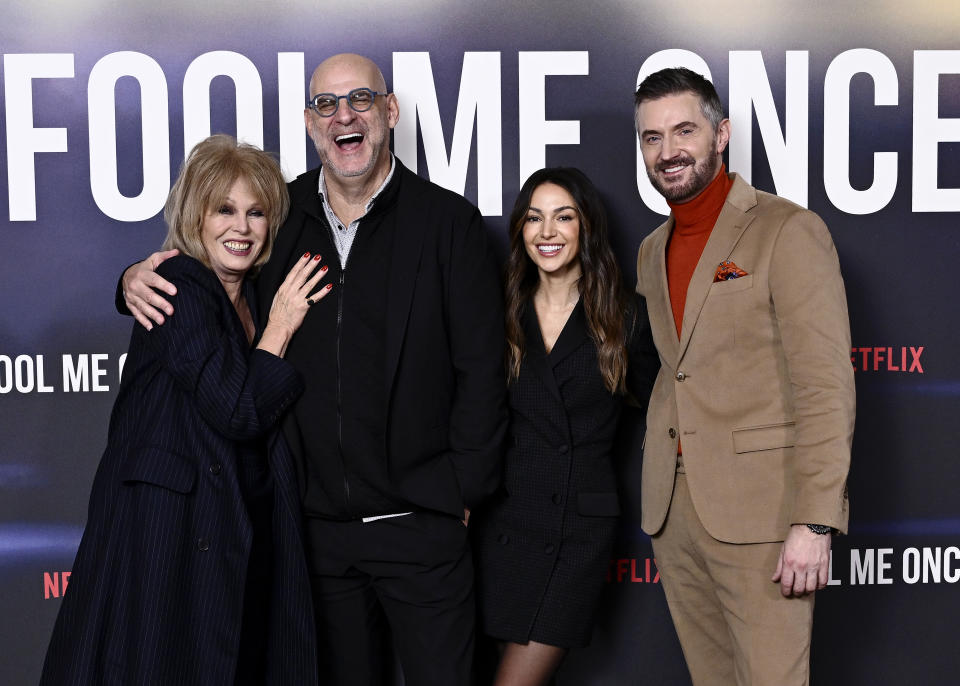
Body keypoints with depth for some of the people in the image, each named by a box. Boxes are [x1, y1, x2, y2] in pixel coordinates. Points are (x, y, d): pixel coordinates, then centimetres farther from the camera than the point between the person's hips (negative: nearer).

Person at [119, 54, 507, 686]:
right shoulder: (280, 213, 5)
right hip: (316, 523, 3)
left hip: (421, 524, -3)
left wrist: (461, 489, -7)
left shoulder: (448, 219, -3)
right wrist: (138, 278, -3)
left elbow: (482, 369, -4)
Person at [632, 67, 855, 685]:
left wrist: (815, 523, -18)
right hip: (673, 513, 6)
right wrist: (662, 485, 9)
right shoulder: (652, 252, 15)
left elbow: (826, 386, -12)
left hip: (760, 513, -6)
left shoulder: (788, 231, -7)